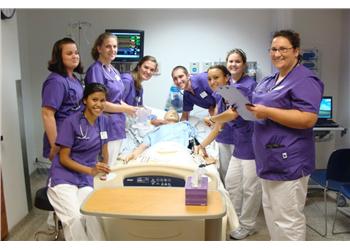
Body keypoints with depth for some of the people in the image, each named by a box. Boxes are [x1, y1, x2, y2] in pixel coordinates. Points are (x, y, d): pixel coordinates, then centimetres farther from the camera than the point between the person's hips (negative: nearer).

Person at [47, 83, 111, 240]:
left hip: (87, 180, 4)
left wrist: (105, 167, 13)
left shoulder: (104, 121, 7)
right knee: (75, 217, -29)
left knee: (93, 216, -26)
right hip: (63, 177, -3)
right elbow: (63, 158, -10)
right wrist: (91, 170, -19)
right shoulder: (71, 122, -10)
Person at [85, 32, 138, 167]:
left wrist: (131, 108, 2)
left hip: (117, 125, 8)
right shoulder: (95, 70, -13)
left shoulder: (114, 70, 12)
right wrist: (124, 109, -12)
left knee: (113, 168, 16)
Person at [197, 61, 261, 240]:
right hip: (239, 145, 9)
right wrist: (202, 146, 17)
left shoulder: (242, 87, -13)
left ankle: (247, 225, 17)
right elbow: (217, 129, 18)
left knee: (250, 187, 0)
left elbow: (233, 114, -25)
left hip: (253, 143, -9)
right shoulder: (222, 99, 13)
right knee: (231, 182, 14)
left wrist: (212, 119, -7)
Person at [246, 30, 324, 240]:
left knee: (287, 220, -1)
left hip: (289, 161, -10)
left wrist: (267, 112, -23)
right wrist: (252, 109, 7)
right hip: (270, 159, 10)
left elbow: (308, 119, -23)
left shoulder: (304, 80, -13)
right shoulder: (270, 81, 16)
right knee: (271, 213, 20)